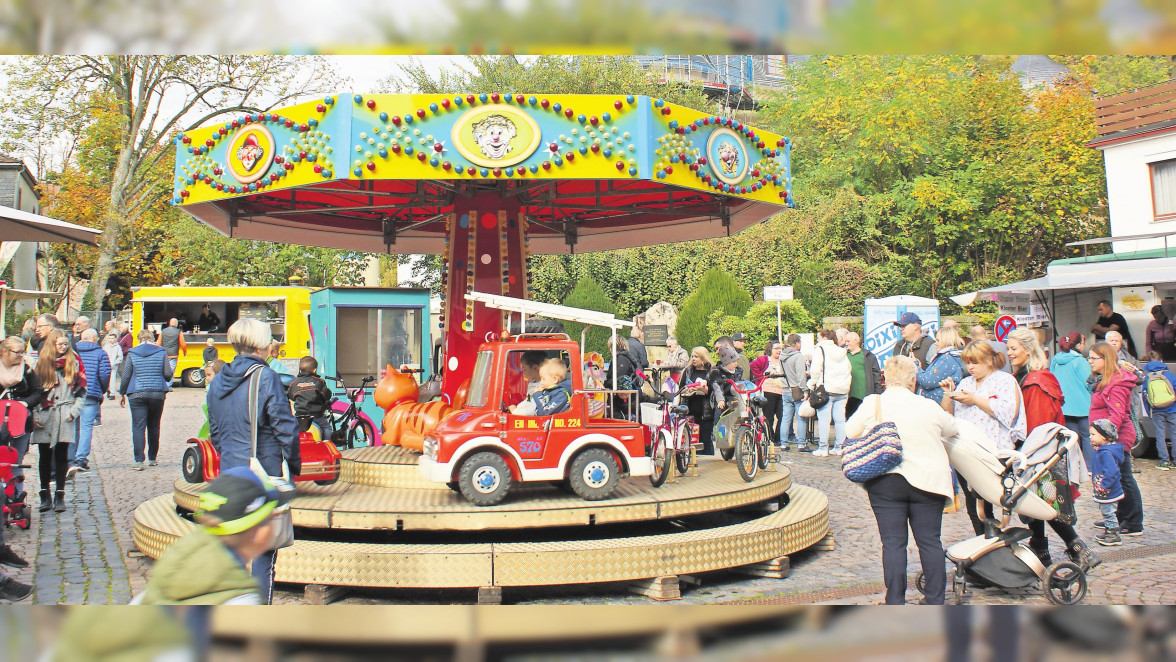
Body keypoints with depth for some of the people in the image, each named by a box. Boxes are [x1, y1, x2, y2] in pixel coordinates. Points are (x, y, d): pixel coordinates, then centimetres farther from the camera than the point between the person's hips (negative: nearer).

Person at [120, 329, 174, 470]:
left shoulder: (132, 354, 2)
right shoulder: (161, 352, 3)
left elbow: (125, 376, 2)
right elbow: (168, 374, -1)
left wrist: (122, 393, 12)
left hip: (137, 395, -1)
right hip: (157, 394, 2)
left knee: (138, 427, -3)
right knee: (154, 426, 14)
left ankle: (139, 460, -11)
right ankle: (153, 458, 21)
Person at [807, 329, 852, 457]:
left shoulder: (819, 350, -4)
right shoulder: (842, 352, 17)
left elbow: (816, 370, -12)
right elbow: (849, 370, 20)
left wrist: (812, 384, -1)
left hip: (826, 389, -6)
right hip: (842, 390, 6)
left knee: (823, 420, -4)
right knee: (840, 420, 8)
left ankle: (823, 448, -4)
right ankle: (839, 447, 12)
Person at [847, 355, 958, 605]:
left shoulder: (871, 404, -7)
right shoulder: (929, 407, -5)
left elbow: (851, 432, 4)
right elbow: (953, 430, 12)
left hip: (886, 482, 0)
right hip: (928, 481, 1)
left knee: (893, 542, 3)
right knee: (930, 541, 9)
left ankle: (895, 601, 7)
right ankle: (935, 599, 15)